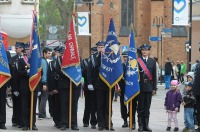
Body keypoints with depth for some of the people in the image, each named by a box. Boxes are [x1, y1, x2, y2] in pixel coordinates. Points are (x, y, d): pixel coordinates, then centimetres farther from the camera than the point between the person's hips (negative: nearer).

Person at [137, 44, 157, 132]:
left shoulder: (153, 61, 8)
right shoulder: (137, 61, -1)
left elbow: (154, 76, 8)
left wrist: (154, 88, 4)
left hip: (149, 87, 3)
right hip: (140, 87, -2)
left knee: (147, 107, 7)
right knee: (140, 107, 1)